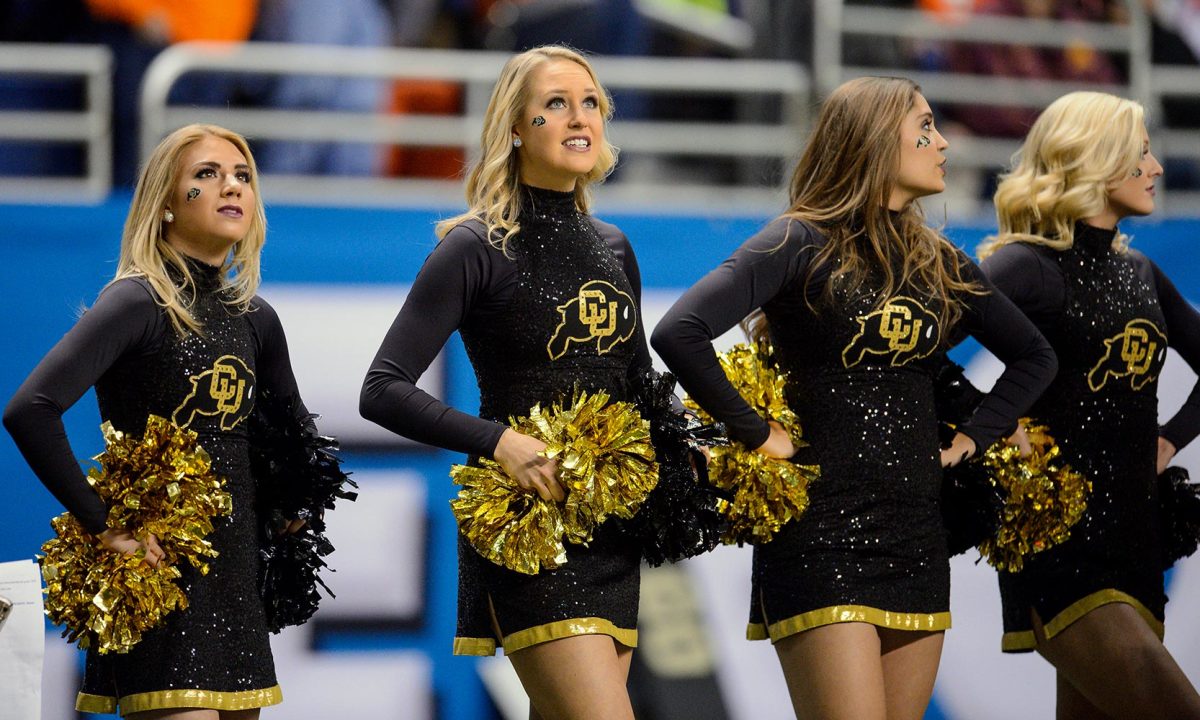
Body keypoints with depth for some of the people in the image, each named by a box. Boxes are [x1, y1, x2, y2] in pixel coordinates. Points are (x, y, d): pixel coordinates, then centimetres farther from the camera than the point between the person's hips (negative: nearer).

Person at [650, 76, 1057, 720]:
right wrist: (757, 433, -13)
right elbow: (679, 334, -18)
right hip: (820, 538, -6)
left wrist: (973, 438, 13)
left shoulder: (941, 265, 14)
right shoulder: (802, 245, -6)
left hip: (916, 542, 6)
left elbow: (1033, 357, 27)